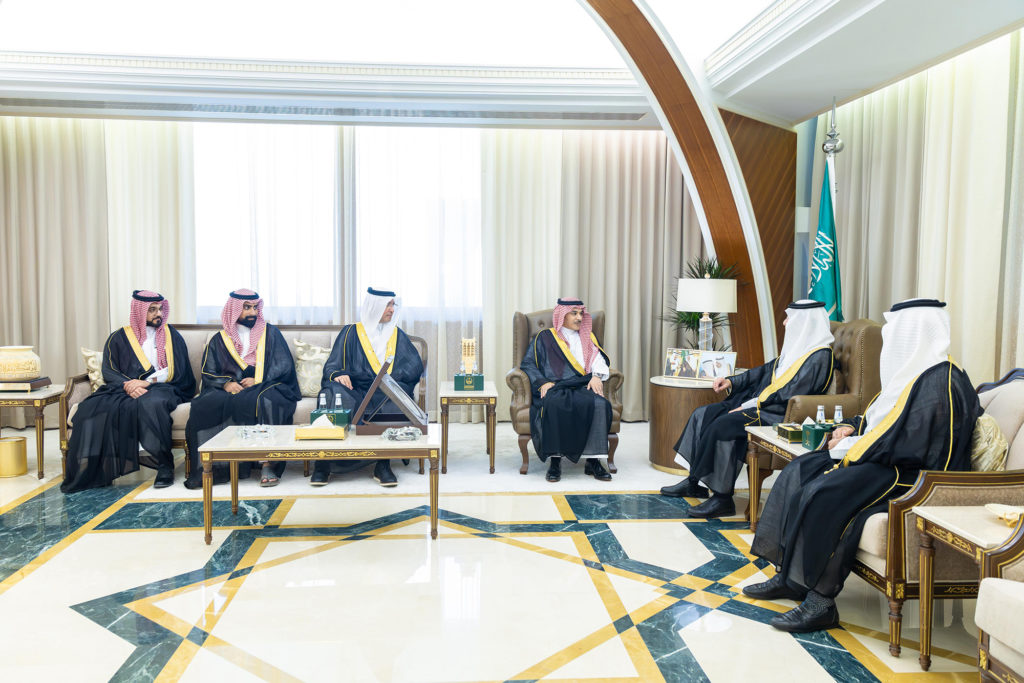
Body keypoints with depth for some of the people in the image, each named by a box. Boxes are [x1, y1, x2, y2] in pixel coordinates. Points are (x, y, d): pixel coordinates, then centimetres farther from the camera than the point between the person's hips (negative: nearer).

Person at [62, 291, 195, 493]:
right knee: (94, 408, -28)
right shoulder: (119, 338, 15)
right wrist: (128, 385, -16)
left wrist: (146, 382, -12)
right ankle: (91, 471, -27)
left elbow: (176, 371, 2)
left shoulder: (172, 335, 13)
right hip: (123, 390, 2)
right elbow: (109, 372, 5)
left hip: (160, 388, -2)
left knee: (150, 403, -38)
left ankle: (165, 465, -32)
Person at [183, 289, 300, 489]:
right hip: (231, 390, 2)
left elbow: (284, 367, 5)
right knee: (203, 406, -29)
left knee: (266, 401, -38)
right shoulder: (219, 340, 19)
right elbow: (208, 373, 10)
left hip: (265, 386, -2)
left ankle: (268, 465, -38)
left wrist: (257, 381, -10)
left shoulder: (270, 333, 15)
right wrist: (225, 383, -12)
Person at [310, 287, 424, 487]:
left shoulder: (398, 335, 18)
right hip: (355, 392, 0)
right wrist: (337, 375, -19)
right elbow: (332, 366, 5)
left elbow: (415, 365, 6)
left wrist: (391, 377, -13)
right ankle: (323, 463, -30)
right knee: (335, 393, -34)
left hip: (386, 393, 0)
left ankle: (383, 465, -33)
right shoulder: (351, 333, 14)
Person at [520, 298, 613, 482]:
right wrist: (542, 382, -8)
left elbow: (599, 359, 13)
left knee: (599, 404, -33)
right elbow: (527, 364, 10)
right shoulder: (544, 337, 18)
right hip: (554, 389, -2)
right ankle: (554, 460, -31)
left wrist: (597, 375, -10)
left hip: (582, 387, 2)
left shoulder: (588, 337, 27)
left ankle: (593, 460, -29)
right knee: (554, 405, -39)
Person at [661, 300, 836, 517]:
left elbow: (790, 395, -21)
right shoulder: (798, 346, 16)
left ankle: (723, 498, -19)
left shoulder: (819, 356, -14)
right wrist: (731, 381, 13)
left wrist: (748, 406, -19)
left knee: (722, 425, -28)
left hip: (778, 415, -10)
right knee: (702, 414, 2)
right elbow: (767, 370, 23)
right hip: (757, 403, 10)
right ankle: (693, 481, 7)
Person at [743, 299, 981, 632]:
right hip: (888, 464, 11)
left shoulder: (940, 383, -18)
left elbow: (906, 447, -24)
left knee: (825, 494, -29)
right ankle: (788, 575, -1)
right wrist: (851, 428, 6)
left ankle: (820, 600, -19)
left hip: (914, 478, -11)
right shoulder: (917, 373, 15)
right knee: (799, 471, -1)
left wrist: (847, 448, -13)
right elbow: (882, 420, 27)